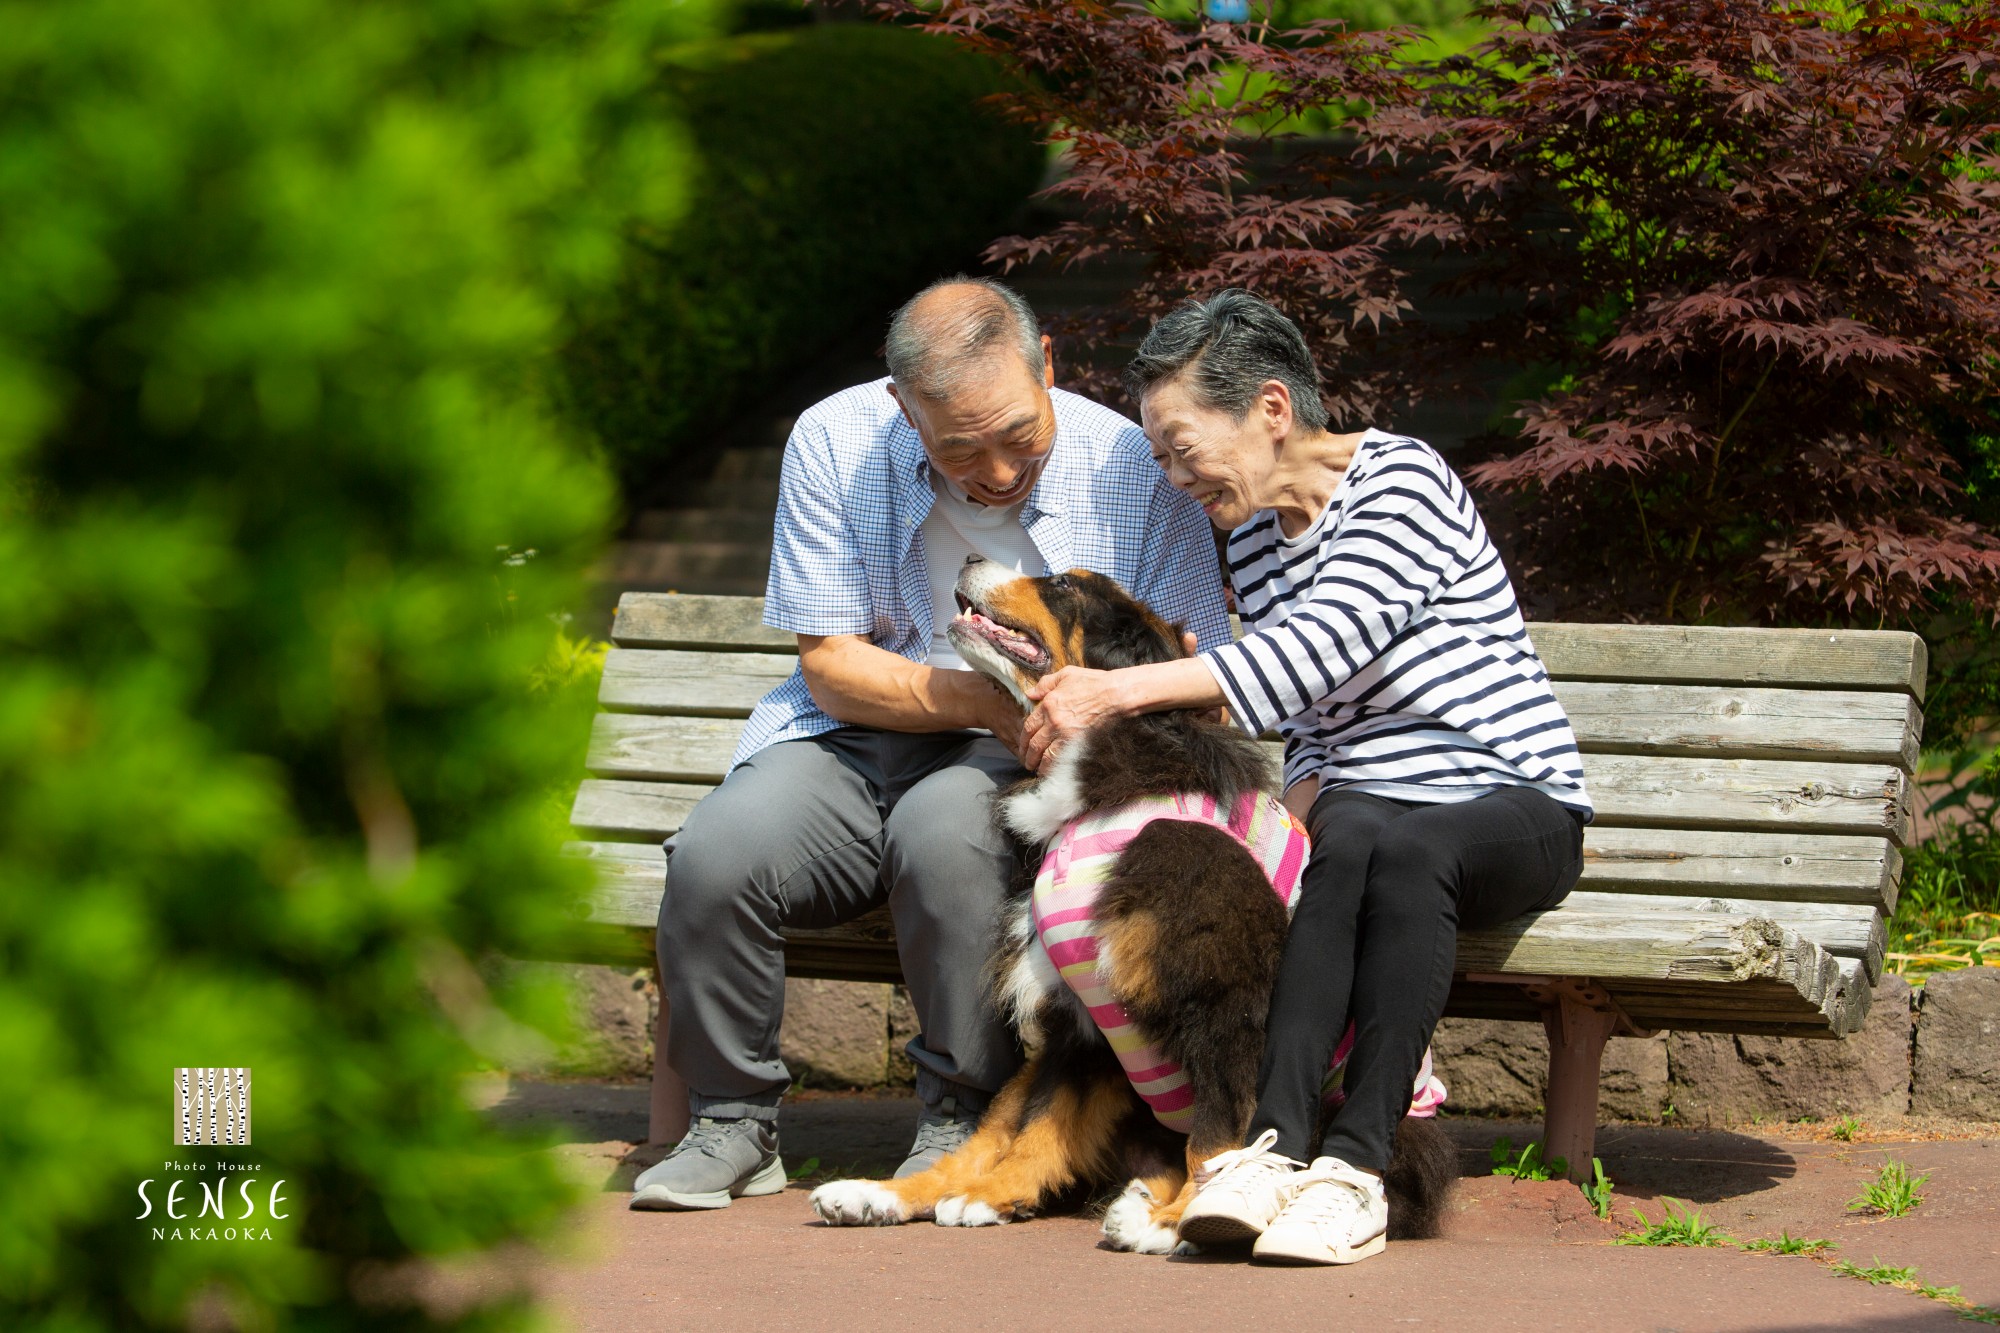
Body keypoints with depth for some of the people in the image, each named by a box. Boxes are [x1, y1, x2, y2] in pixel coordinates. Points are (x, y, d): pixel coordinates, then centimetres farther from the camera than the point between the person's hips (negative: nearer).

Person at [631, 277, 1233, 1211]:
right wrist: (990, 703, -21)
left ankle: (963, 1119, -18)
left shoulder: (1134, 471, -10)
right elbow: (831, 667, -5)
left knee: (946, 831, -37)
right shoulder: (834, 443, -7)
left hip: (1026, 762, -2)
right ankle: (733, 1123, -4)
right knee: (716, 855, -27)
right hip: (858, 736, 2)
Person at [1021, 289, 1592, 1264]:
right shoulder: (1253, 540, 16)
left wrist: (1117, 691, -24)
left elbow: (1321, 647, -23)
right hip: (1366, 810, 5)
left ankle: (1355, 1163, -41)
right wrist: (1303, 799, -7)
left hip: (1514, 809, -5)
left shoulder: (1401, 479, -9)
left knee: (1389, 839, -38)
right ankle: (1275, 1145, -47)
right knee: (1345, 838, -33)